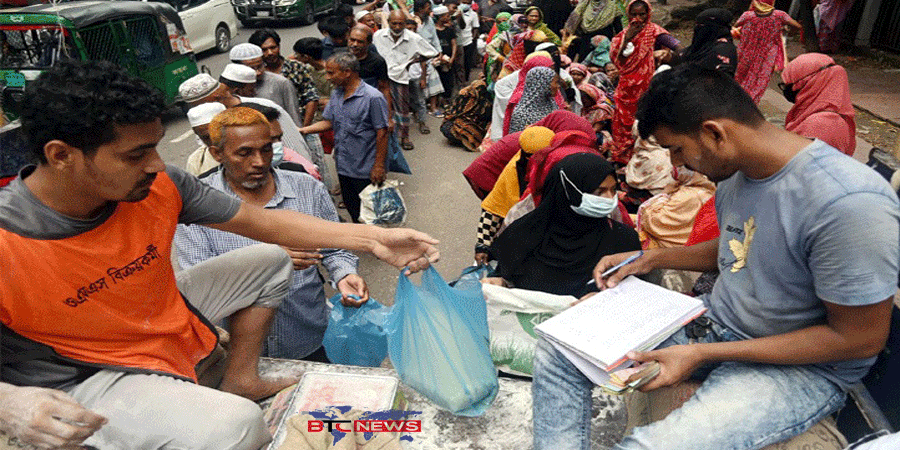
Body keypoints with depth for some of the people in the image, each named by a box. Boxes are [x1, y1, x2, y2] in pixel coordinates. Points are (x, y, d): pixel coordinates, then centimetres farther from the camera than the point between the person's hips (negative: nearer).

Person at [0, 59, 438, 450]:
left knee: (270, 261, 11)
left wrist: (373, 238, -16)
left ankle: (239, 379, 19)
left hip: (166, 316, 6)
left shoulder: (158, 187, -17)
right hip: (81, 380, -6)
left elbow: (263, 222, -11)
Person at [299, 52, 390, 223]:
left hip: (366, 170, -7)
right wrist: (304, 130, -1)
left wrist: (379, 166, -16)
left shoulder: (373, 97, -17)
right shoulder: (336, 94, 7)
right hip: (344, 167, 7)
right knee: (352, 208, 20)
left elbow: (382, 133, -16)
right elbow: (328, 122, 13)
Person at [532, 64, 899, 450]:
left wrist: (703, 353, -23)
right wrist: (651, 258, 4)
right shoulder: (735, 172, -1)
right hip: (714, 320, 7)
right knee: (557, 349, -5)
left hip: (801, 365, -7)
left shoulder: (849, 204, -27)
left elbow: (860, 339, -20)